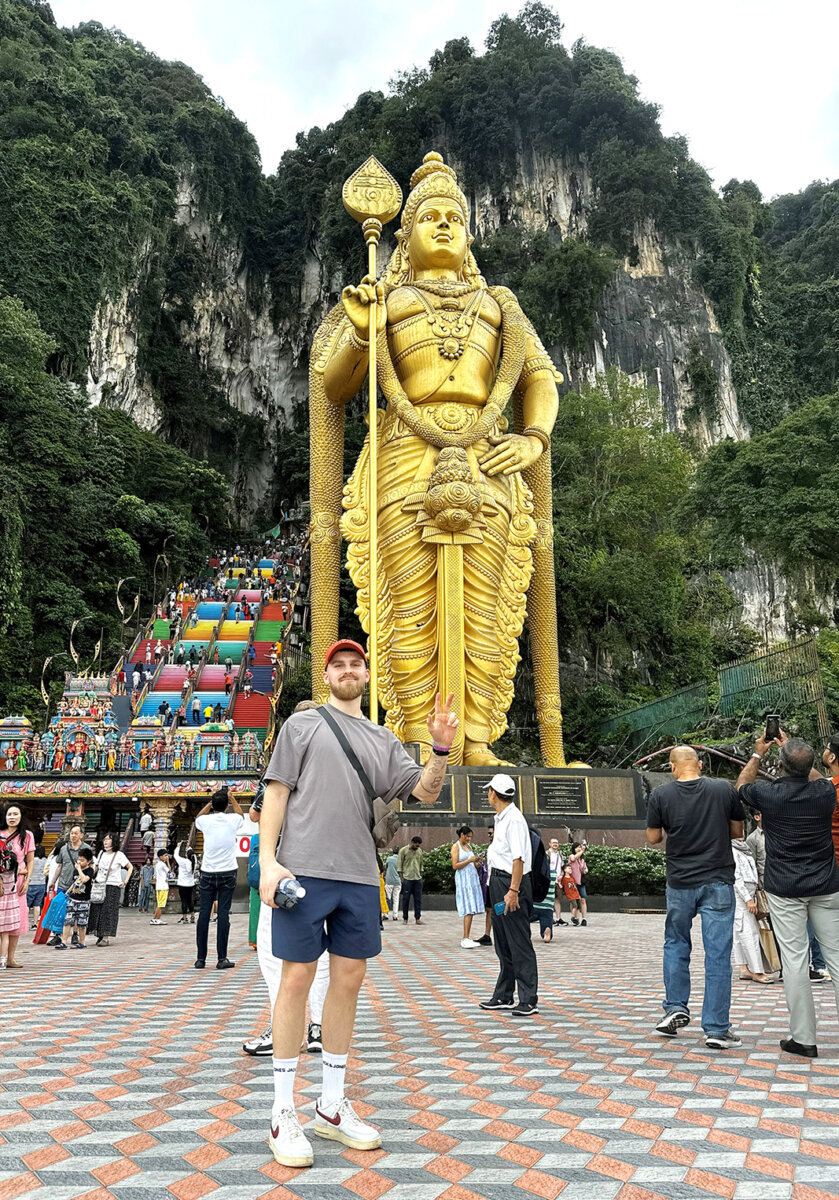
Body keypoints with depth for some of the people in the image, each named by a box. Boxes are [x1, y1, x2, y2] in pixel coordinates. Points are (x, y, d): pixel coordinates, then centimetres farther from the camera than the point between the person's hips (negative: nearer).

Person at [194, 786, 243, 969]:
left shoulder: (206, 821, -2)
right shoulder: (232, 820, -3)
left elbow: (198, 818, 24)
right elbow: (241, 814, 23)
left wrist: (211, 802, 24)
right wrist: (232, 798, 31)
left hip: (207, 873, 1)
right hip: (228, 872, -1)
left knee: (204, 913, 3)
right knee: (223, 913, -1)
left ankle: (201, 958, 6)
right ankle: (222, 959, -3)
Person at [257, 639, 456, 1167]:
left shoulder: (384, 739, 16)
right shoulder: (303, 724, 7)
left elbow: (425, 792, 9)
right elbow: (277, 792, 1)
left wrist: (441, 749, -9)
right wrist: (268, 861, -9)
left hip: (360, 876, 4)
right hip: (304, 869, -4)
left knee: (349, 980, 8)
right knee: (298, 978, -2)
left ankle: (332, 1106, 22)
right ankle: (284, 1113, 10)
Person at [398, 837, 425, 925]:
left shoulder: (419, 851, 12)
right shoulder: (403, 850, -3)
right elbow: (400, 865, -2)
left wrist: (421, 875, 13)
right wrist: (401, 877, -7)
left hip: (418, 879, 4)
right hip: (407, 878, -4)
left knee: (418, 899, 2)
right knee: (406, 899, 0)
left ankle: (418, 918, 6)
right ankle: (405, 918, 7)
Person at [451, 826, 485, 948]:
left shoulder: (468, 846, 19)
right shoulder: (456, 846, -3)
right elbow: (455, 866, -11)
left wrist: (478, 862, 1)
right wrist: (470, 860, -15)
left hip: (473, 878, 7)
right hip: (463, 879, -7)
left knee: (472, 910, 3)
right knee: (468, 910, -14)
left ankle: (466, 938, 6)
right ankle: (465, 940, -16)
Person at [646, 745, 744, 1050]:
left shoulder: (660, 796, -6)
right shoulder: (725, 789, -4)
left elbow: (653, 838, 2)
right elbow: (738, 831, 6)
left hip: (680, 883, 0)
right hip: (718, 882, 0)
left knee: (676, 944, 21)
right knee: (718, 954, 2)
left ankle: (675, 1008, 18)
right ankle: (716, 1030, 4)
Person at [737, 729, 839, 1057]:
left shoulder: (768, 794, -11)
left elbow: (742, 785, 13)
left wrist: (758, 754, 24)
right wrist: (792, 750, 29)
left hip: (784, 889, -2)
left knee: (794, 960, 0)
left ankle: (803, 1039, 5)